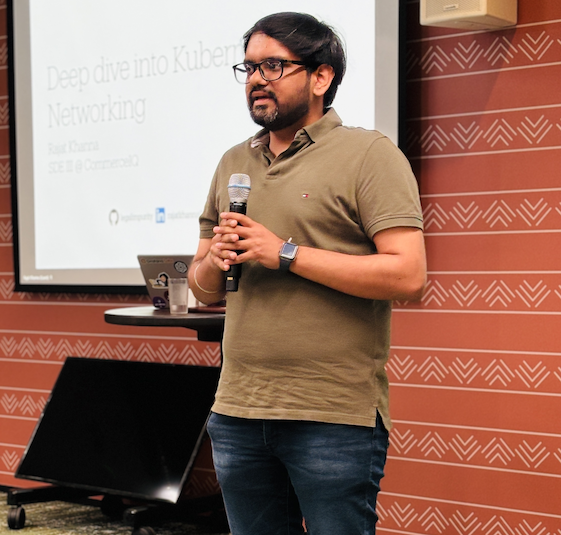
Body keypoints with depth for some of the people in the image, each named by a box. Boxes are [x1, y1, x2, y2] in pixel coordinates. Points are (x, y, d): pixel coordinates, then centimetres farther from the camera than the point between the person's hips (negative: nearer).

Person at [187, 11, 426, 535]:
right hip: (237, 413, 6)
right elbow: (202, 289, 20)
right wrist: (214, 260, -5)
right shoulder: (232, 164, 15)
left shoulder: (368, 154, -5)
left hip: (335, 418, -6)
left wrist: (285, 254, -16)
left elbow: (407, 275, -16)